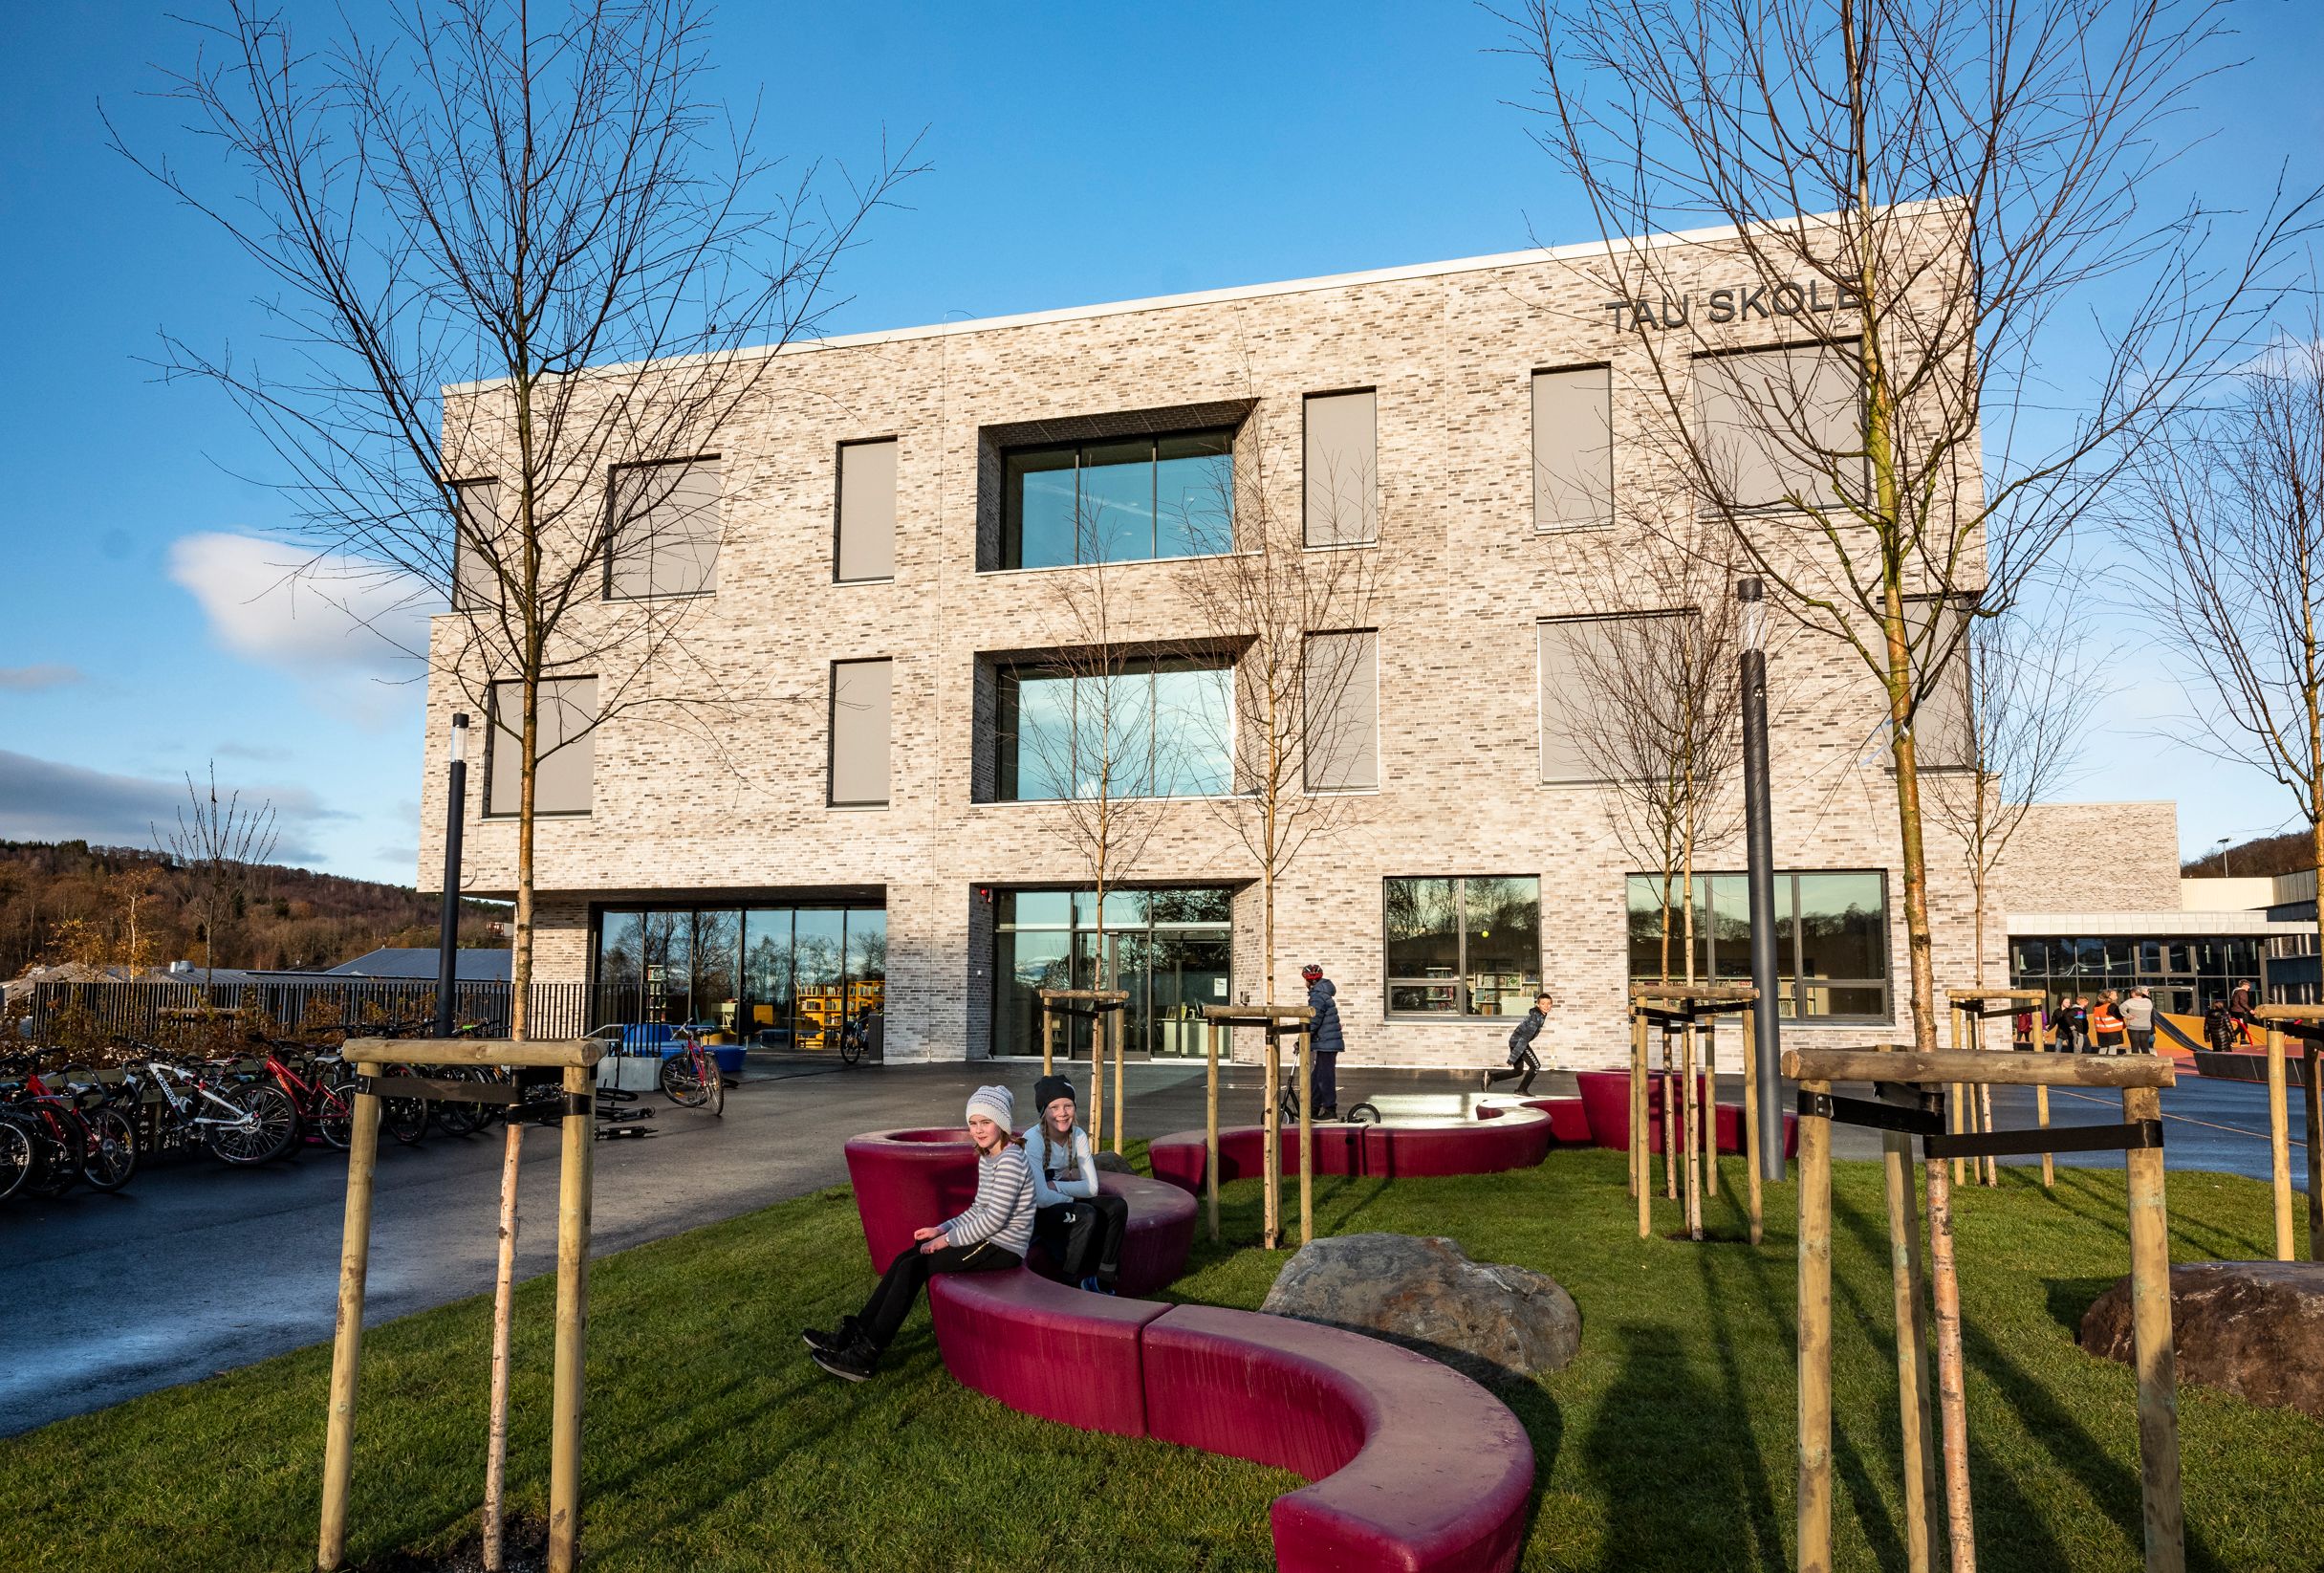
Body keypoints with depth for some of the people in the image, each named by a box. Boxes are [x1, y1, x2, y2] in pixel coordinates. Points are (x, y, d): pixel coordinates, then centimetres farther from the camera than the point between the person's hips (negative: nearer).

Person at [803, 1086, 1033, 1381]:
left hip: (1002, 1249, -9)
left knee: (914, 1267, -15)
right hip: (987, 1239, 9)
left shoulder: (1010, 1160, -19)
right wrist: (943, 1229, 5)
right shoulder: (986, 1158, 12)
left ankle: (866, 1355, -11)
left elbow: (995, 1217, -23)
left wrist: (949, 1239, -15)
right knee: (905, 1259, 1)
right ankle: (854, 1333, 5)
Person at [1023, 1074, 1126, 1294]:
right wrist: (1070, 1197, -13)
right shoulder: (1033, 1139, -23)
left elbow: (1091, 1187, -9)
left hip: (1061, 1203, 6)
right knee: (1086, 1216, -30)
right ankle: (1066, 1285, -15)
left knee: (1117, 1206, -15)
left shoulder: (1078, 1136, -5)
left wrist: (1056, 1186, -18)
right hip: (1034, 1212, -6)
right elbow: (1041, 1198, -29)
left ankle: (1103, 1281, -7)